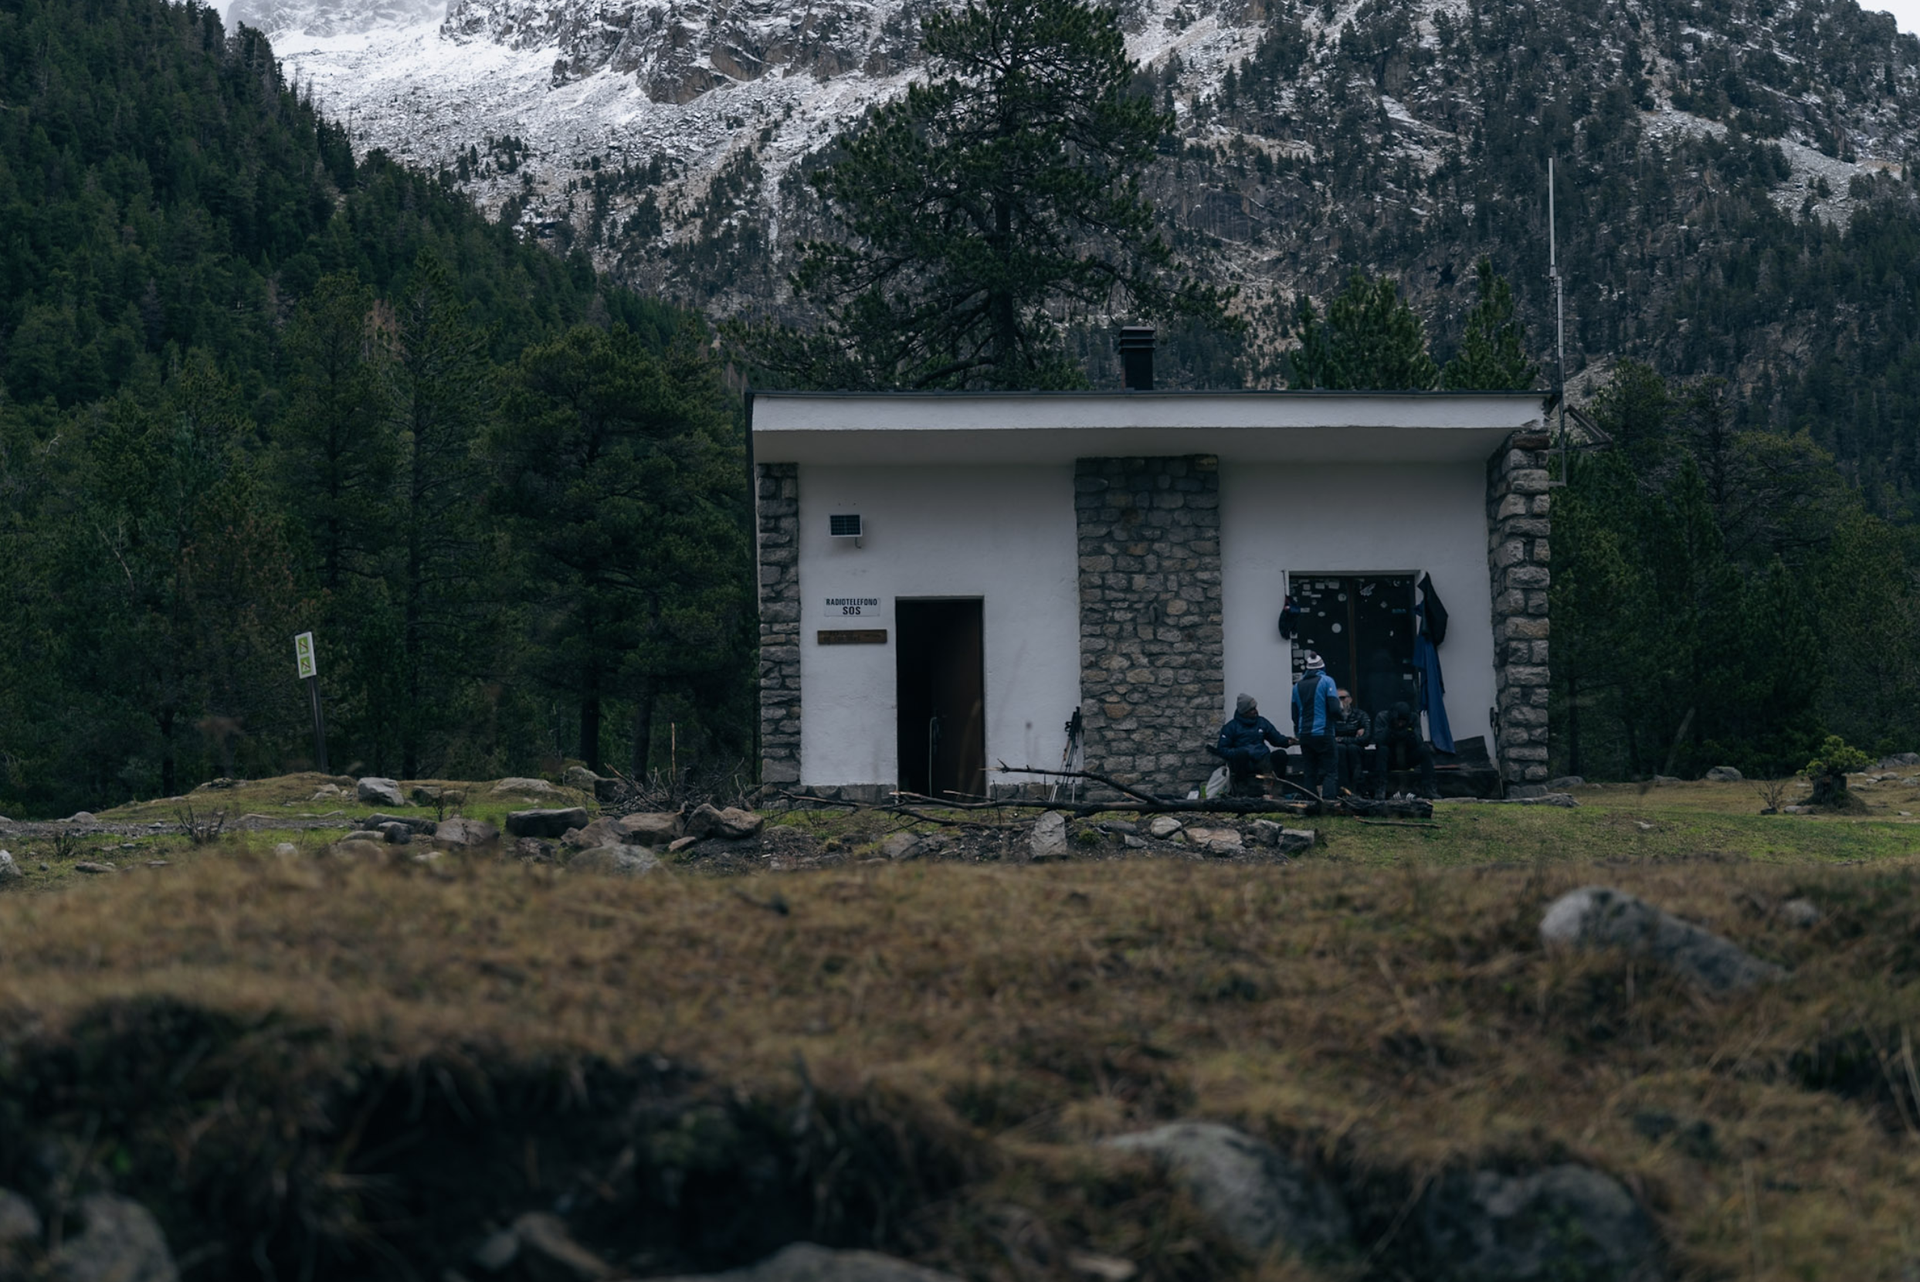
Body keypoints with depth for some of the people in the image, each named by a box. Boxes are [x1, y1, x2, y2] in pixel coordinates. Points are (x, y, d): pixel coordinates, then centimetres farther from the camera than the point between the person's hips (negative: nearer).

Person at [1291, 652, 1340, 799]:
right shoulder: (1326, 681, -5)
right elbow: (1334, 708, -13)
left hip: (1304, 735, 5)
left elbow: (1294, 714, 12)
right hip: (1323, 734, -5)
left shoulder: (1298, 685, 10)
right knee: (1329, 771, -5)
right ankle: (1328, 800, -21)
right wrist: (1339, 717, 9)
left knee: (1311, 772, 9)